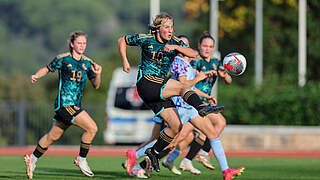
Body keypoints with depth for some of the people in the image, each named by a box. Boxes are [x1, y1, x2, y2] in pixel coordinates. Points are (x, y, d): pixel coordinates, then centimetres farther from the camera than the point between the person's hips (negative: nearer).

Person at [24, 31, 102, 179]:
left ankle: (32, 159, 33)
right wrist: (36, 76, -10)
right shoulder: (62, 59, -5)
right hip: (64, 103, -7)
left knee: (53, 136, 17)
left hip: (76, 105, 7)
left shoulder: (88, 63, 9)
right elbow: (47, 69, 8)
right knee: (92, 128, -17)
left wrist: (97, 74, -9)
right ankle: (81, 160, -2)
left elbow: (96, 85, 11)